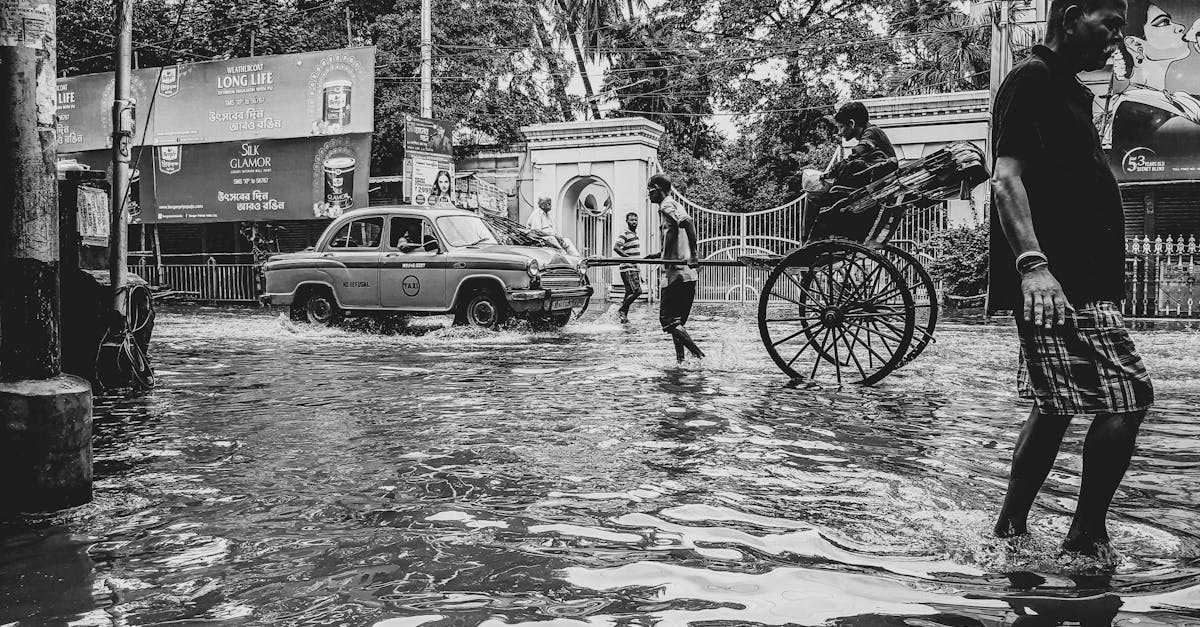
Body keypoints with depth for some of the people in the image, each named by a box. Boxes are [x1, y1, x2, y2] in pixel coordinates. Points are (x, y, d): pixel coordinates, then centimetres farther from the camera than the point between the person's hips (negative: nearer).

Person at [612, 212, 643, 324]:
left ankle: (624, 316, 11)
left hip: (635, 269, 9)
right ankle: (622, 310, -4)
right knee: (637, 291, -15)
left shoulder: (635, 235, 18)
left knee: (629, 293, 7)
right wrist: (629, 257, -27)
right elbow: (616, 248, -23)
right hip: (628, 269, -9)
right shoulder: (625, 235, -10)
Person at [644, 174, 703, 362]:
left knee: (668, 320, -6)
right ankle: (680, 359, 14)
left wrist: (693, 254, -32)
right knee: (676, 322, 14)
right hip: (687, 275, 9)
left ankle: (699, 355, -14)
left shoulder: (666, 206, -8)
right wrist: (658, 255, 27)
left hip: (675, 274, -9)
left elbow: (687, 221, -28)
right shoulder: (674, 205, 21)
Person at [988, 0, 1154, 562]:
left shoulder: (1067, 90, 23)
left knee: (1057, 408, 11)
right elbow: (1006, 177, -18)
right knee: (1129, 396, -9)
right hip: (1055, 282, -10)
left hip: (1079, 279, 10)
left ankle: (1011, 534, 18)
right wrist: (1032, 263, -28)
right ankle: (1087, 535, 4)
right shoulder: (1031, 80, -7)